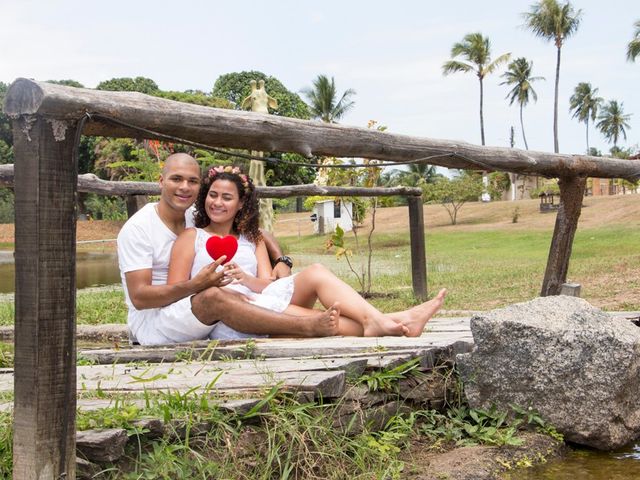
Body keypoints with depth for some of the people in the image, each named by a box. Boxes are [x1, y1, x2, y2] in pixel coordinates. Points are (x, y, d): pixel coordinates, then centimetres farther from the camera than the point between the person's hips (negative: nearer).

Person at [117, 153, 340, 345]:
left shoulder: (196, 219, 7)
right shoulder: (136, 228, -11)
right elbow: (139, 297, -19)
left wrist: (281, 261, -9)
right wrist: (196, 285, -32)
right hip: (150, 323, -7)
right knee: (213, 296, -32)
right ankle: (307, 327, -39)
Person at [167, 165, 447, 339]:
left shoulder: (252, 238, 25)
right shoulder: (191, 237, 13)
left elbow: (266, 284, 9)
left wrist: (244, 278, -13)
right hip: (221, 321, -4)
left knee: (316, 273, -19)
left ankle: (379, 319, -41)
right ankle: (370, 329, -48)